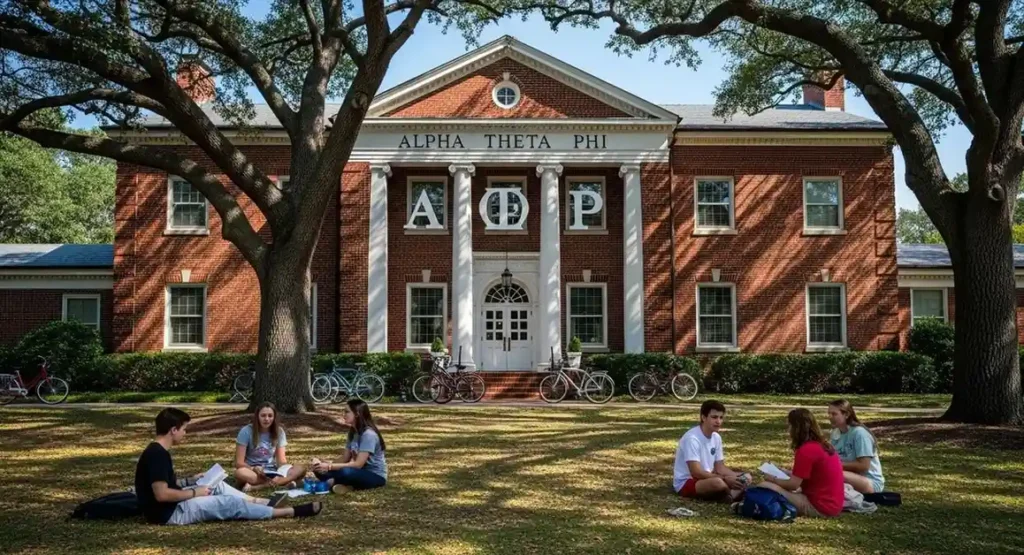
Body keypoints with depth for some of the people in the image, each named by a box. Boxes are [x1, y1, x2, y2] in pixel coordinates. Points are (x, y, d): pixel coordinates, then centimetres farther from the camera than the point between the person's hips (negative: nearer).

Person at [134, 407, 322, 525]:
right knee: (231, 503, -7)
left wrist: (190, 482, 11)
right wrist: (194, 492, -17)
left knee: (217, 486, 18)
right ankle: (290, 512, -1)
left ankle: (262, 502, 23)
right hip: (169, 513, -10)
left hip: (174, 504, 10)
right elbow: (161, 494, -28)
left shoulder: (158, 451, 9)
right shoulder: (157, 454, -22)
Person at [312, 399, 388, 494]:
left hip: (376, 476, -8)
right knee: (320, 470, -6)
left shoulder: (369, 434, -20)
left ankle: (331, 483, -10)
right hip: (361, 471, 8)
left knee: (346, 472, -38)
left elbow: (358, 464, -25)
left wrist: (330, 466, -26)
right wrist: (326, 463, -14)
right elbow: (344, 460, 5)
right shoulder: (353, 432, 7)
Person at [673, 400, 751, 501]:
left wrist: (736, 477, -13)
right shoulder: (692, 438, -24)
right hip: (686, 483, -9)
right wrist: (725, 479, -28)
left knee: (746, 477, -1)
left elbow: (720, 467, 7)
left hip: (706, 478, 9)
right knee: (718, 482, -37)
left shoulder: (716, 437, 2)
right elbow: (696, 472, -28)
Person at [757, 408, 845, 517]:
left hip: (819, 507, -9)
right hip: (832, 504, 9)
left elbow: (793, 484, -14)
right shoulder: (823, 445, 11)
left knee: (764, 487, -18)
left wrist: (773, 479, 3)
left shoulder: (806, 450, -16)